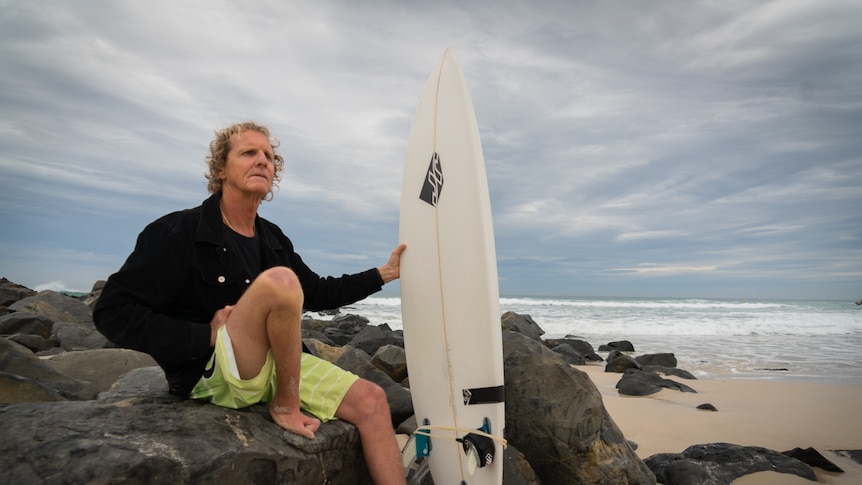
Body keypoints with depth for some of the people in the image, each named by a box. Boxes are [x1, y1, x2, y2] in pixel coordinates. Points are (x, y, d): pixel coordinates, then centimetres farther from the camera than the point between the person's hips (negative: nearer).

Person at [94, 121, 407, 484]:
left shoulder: (273, 239, 9)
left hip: (279, 366, 6)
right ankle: (284, 406, -13)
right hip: (210, 371, -6)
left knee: (371, 401, -10)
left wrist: (383, 273, 12)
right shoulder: (180, 232, -10)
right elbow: (113, 312, -12)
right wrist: (208, 335, -20)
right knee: (279, 279, -31)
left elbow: (316, 293, 18)